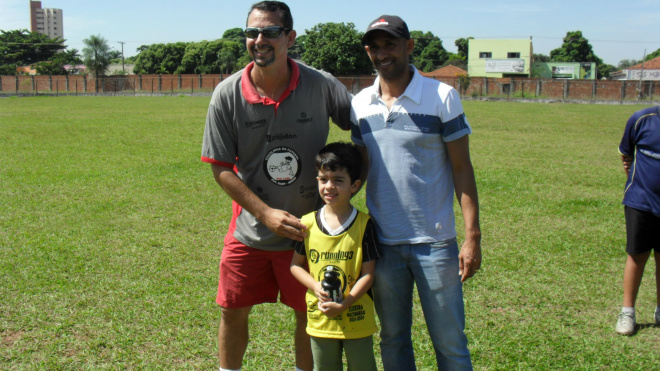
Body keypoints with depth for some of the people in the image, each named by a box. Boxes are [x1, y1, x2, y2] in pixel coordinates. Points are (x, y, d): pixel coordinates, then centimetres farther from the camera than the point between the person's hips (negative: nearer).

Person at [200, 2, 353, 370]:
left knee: (309, 313, 12)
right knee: (233, 312, 12)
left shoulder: (321, 86, -13)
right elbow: (221, 168, -6)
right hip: (250, 230, 1)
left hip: (309, 229, 0)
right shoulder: (228, 94, -11)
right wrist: (266, 214, -16)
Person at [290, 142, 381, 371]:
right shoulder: (308, 224, -3)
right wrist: (316, 287, -14)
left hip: (357, 320, -2)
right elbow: (296, 265, 4)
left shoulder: (363, 224, -10)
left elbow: (368, 274, -10)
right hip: (320, 320, 2)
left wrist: (344, 304, -20)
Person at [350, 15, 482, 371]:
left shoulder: (441, 96, -6)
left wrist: (473, 236, -10)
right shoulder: (361, 104, 6)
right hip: (382, 242, 4)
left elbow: (462, 168, -5)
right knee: (392, 341, 14)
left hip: (435, 242, -3)